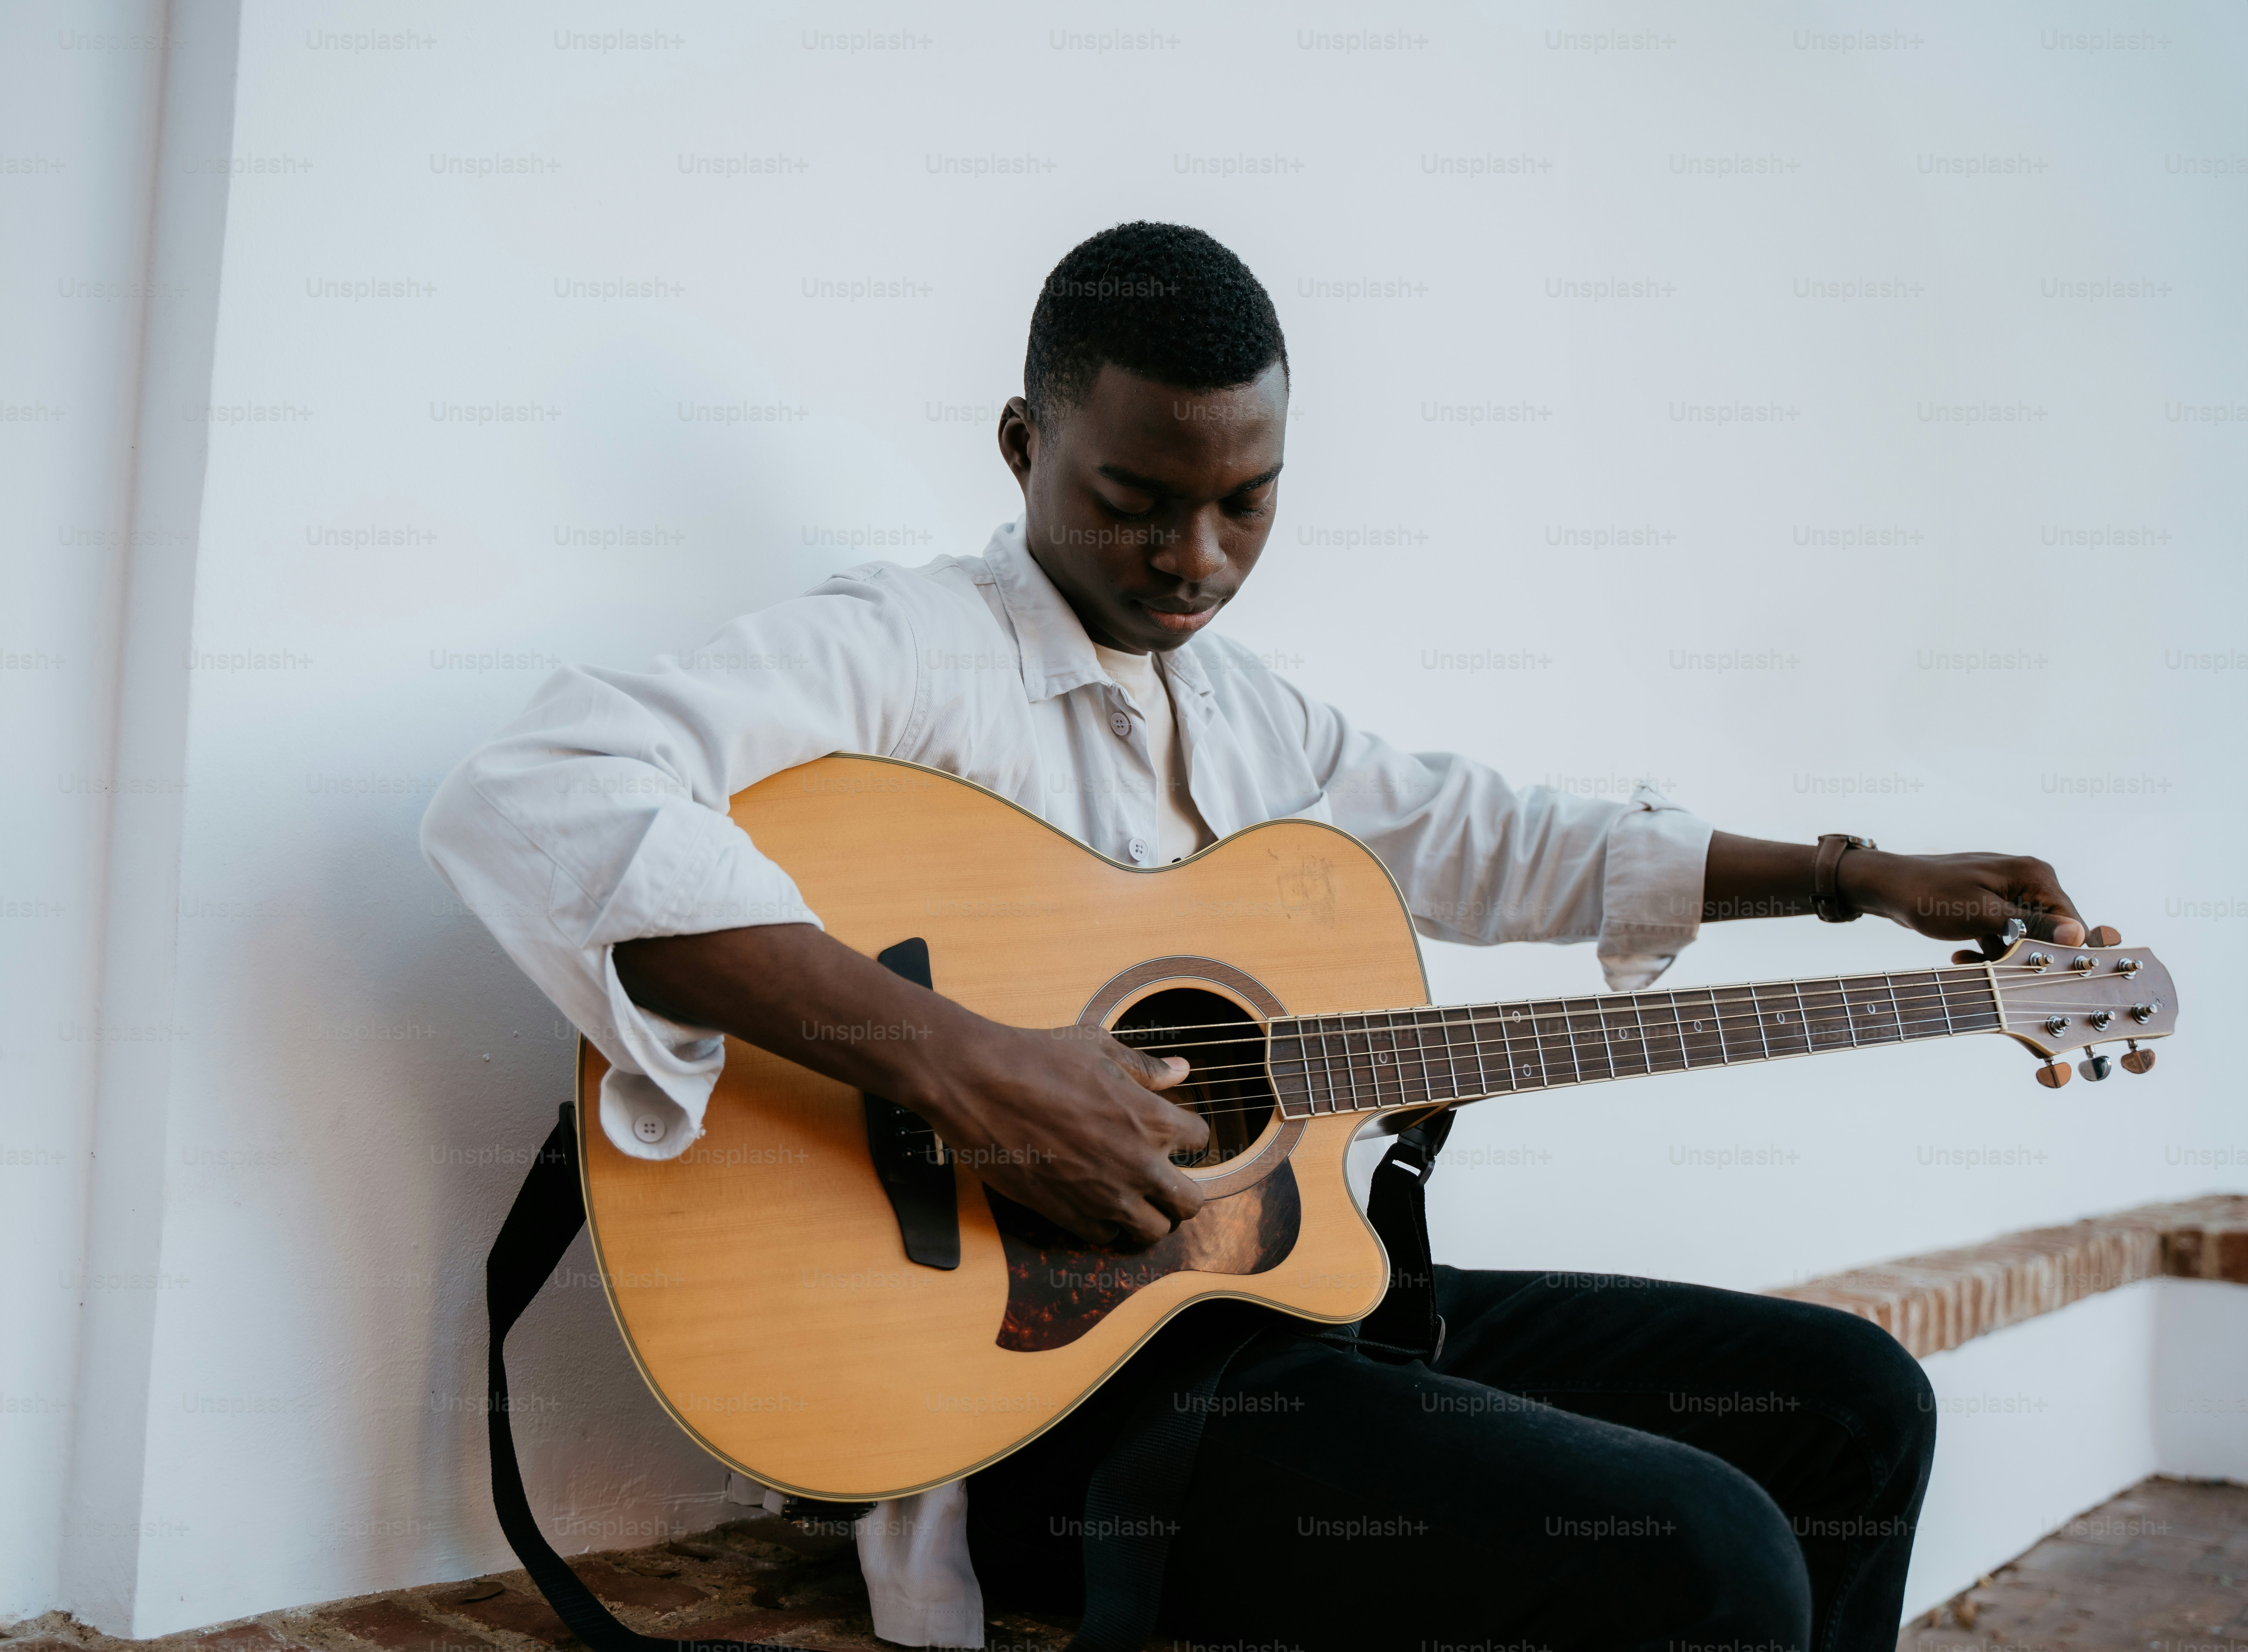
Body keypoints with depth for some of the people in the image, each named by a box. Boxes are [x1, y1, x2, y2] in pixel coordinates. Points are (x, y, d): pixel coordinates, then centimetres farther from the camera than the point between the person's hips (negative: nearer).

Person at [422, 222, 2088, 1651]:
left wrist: (1861, 876, 25)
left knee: (1855, 1399, 10)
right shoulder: (904, 648, -12)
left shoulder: (1248, 704, 16)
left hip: (1299, 1289, 9)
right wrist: (961, 1067, -33)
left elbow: (1493, 840, 28)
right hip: (1047, 1381, -9)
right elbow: (526, 801, -28)